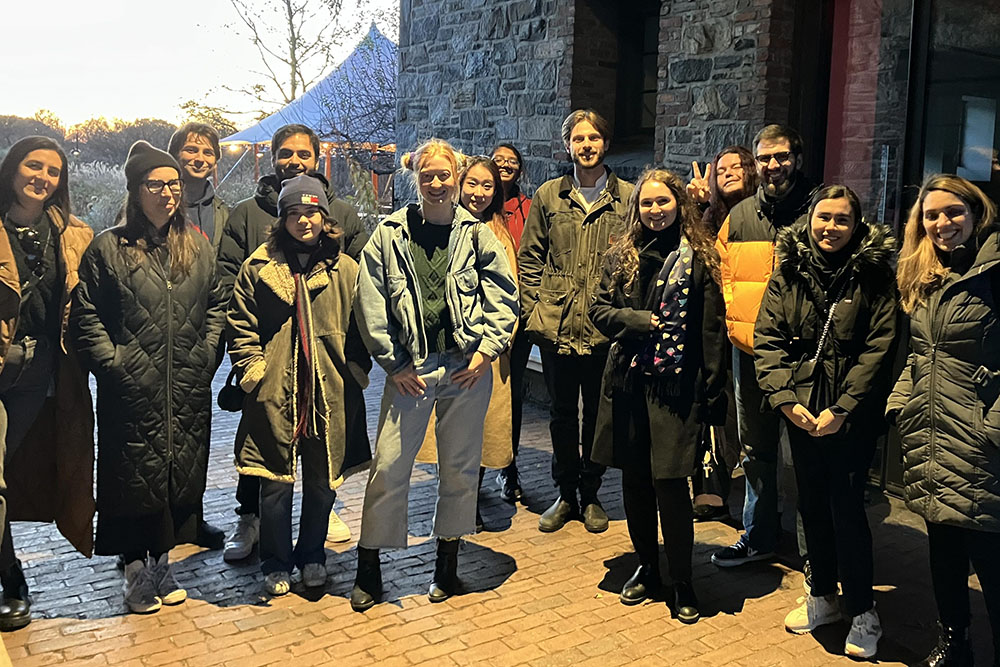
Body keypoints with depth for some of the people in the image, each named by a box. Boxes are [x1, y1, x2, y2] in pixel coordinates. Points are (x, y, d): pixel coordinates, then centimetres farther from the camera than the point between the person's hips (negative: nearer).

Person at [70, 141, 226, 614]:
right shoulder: (108, 248, -3)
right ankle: (137, 574, 19)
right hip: (132, 392, -4)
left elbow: (216, 305, 15)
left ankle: (163, 565, 28)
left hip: (189, 393, 4)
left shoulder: (196, 246, 9)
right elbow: (84, 316, -2)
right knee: (135, 481, 4)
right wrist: (114, 362, -9)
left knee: (181, 477, 11)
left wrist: (206, 352, 5)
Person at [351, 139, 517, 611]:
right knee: (388, 465, -1)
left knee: (461, 464, 10)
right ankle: (369, 567, 15)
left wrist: (487, 348, -7)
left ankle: (447, 562, 27)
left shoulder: (477, 234, 3)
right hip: (409, 366, -1)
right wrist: (395, 363, -3)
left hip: (467, 367, 1)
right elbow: (370, 304, 0)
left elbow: (504, 295, 4)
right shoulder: (390, 234, 1)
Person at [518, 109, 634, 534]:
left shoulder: (627, 197, 3)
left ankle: (591, 495, 25)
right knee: (562, 412, 11)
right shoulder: (548, 196, 7)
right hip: (557, 324, 1)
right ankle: (566, 494, 24)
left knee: (598, 413, 9)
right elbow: (529, 258, 9)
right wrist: (533, 308, 1)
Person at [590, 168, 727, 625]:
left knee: (670, 483, -3)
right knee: (634, 480, 10)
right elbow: (599, 310, 6)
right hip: (627, 384, 3)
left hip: (677, 388, -3)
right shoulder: (622, 256, 8)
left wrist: (713, 393, -7)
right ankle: (646, 568, 29)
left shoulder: (699, 259, -1)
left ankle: (682, 582, 14)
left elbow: (713, 330, -3)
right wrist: (641, 322, -12)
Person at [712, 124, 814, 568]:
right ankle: (758, 535, 28)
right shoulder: (740, 216, 10)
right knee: (755, 446, 14)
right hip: (750, 350, 4)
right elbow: (722, 276, 11)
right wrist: (742, 328, -4)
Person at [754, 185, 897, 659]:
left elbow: (879, 348, -10)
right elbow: (766, 339, -1)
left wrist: (842, 409, -16)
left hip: (852, 418, -3)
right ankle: (822, 596, 33)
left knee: (846, 509, -2)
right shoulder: (788, 273, 3)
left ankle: (863, 613, 17)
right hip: (800, 413, 4)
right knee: (812, 505, 15)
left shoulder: (873, 276, -5)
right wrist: (785, 399, -12)